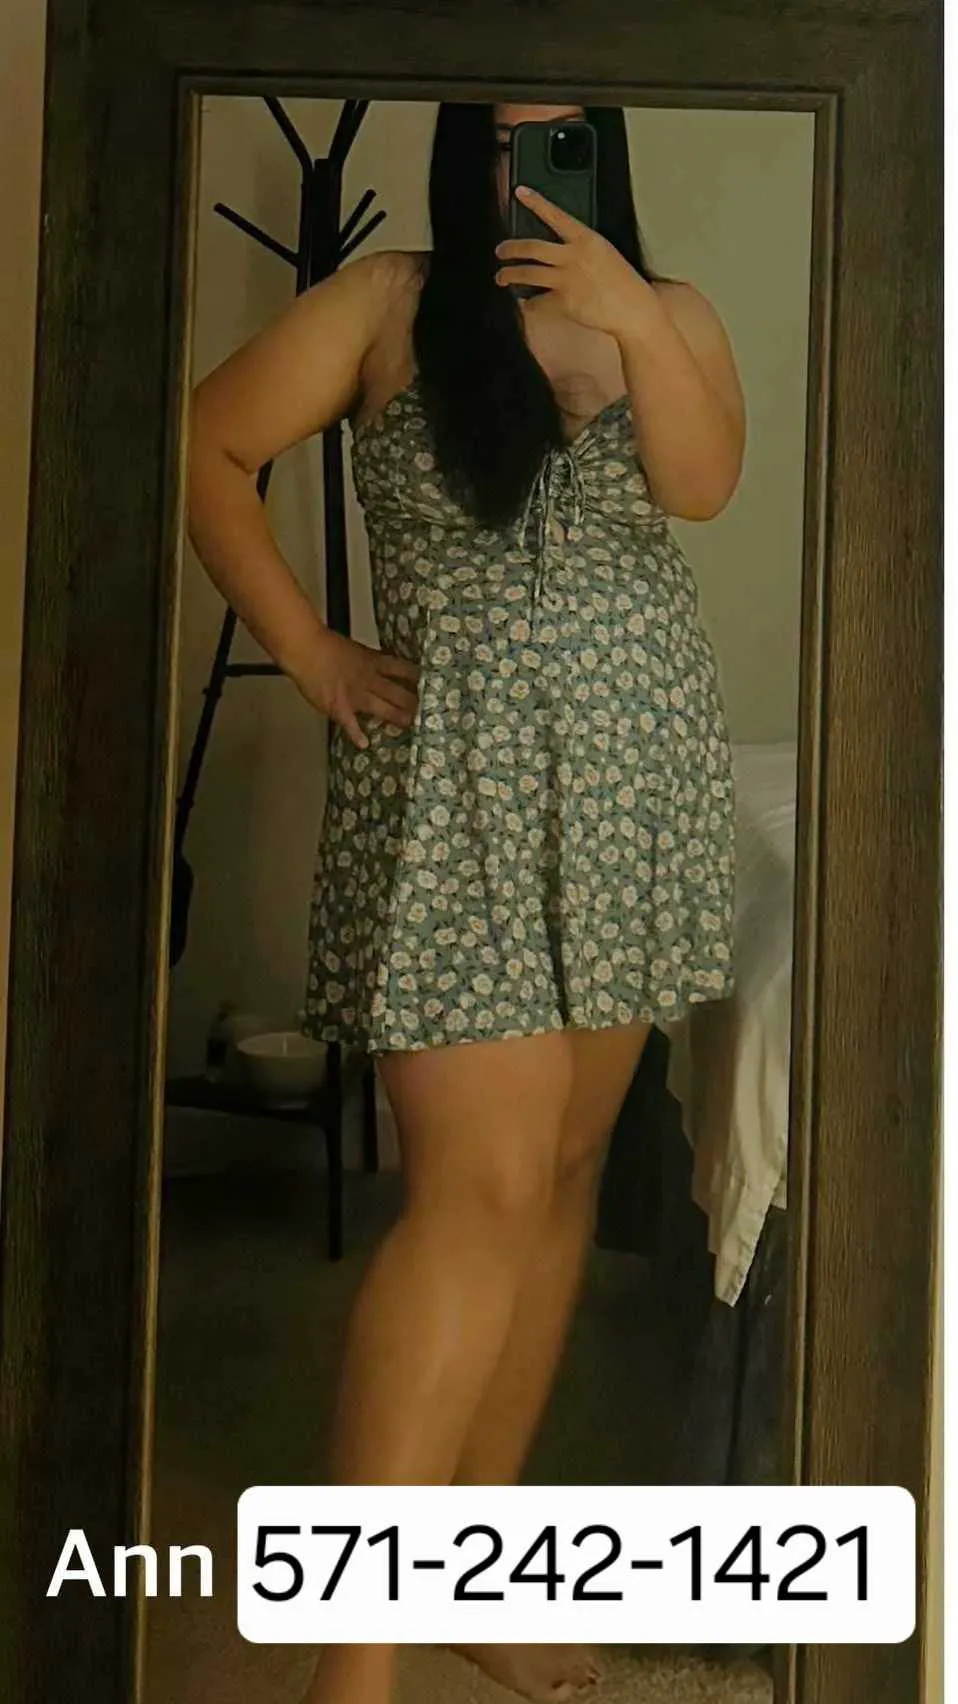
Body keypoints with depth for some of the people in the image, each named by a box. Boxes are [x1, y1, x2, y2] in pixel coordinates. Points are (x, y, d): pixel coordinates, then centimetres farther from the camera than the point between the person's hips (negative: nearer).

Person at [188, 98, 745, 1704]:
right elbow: (206, 450, 0)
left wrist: (629, 313, -20)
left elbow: (705, 482, -7)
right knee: (478, 1190, -14)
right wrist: (310, 652, -6)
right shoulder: (388, 302, 2)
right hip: (457, 783, -5)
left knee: (564, 1170, 8)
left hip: (638, 773, 5)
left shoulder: (670, 310, 11)